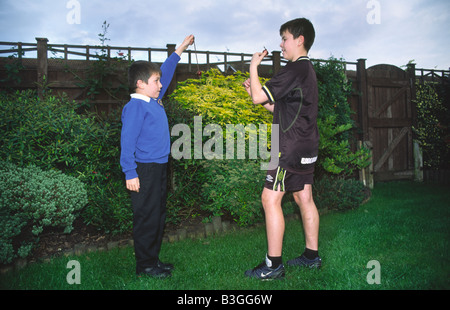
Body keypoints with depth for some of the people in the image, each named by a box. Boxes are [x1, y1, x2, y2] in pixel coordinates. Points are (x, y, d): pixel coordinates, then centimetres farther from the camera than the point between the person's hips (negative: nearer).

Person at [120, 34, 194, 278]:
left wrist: (181, 48, 29)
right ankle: (145, 265, 13)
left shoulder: (154, 100, 11)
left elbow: (166, 72, 24)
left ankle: (153, 258, 28)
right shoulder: (135, 107, -13)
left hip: (159, 168, 10)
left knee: (158, 215, 15)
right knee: (146, 218, -1)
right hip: (144, 170, -10)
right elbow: (127, 141, -17)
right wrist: (130, 173, -19)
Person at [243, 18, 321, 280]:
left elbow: (258, 97, -17)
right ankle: (312, 255, 25)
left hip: (292, 148, -10)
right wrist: (258, 92, 13)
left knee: (270, 199, -6)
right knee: (304, 198, 14)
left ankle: (273, 265, 0)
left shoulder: (295, 69, -14)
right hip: (308, 147, 10)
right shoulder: (308, 70, 18)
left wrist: (254, 66, -4)